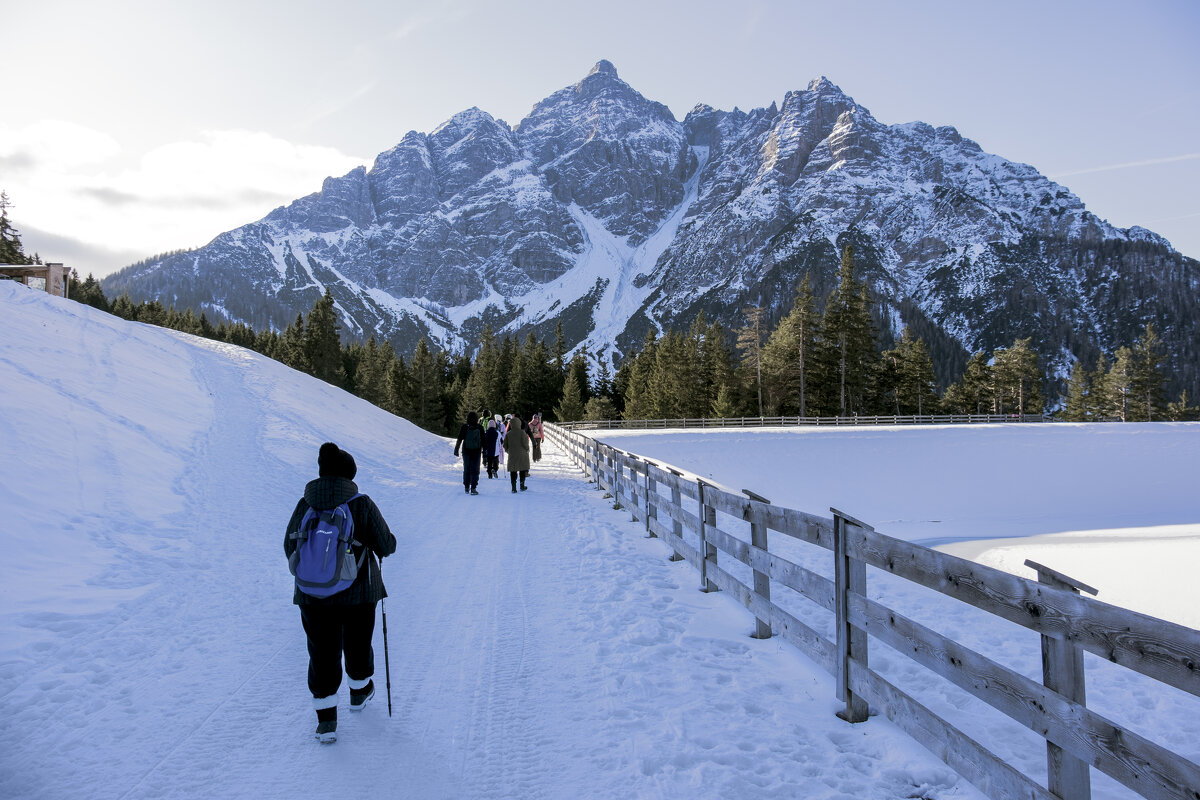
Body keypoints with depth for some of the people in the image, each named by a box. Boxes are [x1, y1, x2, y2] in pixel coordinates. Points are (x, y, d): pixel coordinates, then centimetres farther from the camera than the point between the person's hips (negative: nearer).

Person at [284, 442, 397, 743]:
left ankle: (326, 718, 11)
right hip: (358, 591, -1)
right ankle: (360, 692, 43)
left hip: (313, 594, 1)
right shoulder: (362, 504, -13)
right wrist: (388, 545, 13)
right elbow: (386, 545, -10)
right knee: (357, 645, 21)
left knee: (322, 653, 11)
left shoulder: (304, 505, -5)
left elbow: (290, 548, 5)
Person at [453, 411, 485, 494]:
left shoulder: (464, 427, -5)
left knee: (466, 469, 7)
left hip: (466, 451, 1)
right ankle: (473, 488, 4)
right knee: (475, 470, 2)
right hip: (476, 452, -1)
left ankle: (466, 487, 11)